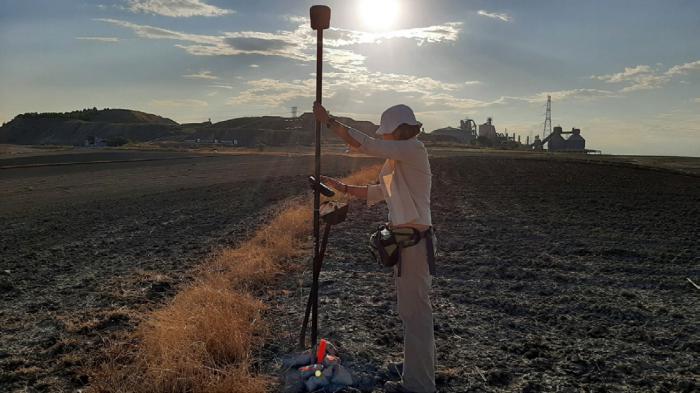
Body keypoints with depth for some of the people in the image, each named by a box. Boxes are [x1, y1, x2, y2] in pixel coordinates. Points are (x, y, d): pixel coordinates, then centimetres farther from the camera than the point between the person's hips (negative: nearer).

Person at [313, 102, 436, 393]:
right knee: (413, 308, 20)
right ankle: (420, 366, 37)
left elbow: (365, 144, -20)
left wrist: (328, 121, -13)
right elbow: (377, 193, 18)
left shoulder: (414, 149, -14)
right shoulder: (399, 159, 14)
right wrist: (341, 187, 10)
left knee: (415, 311, -1)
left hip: (414, 241, -10)